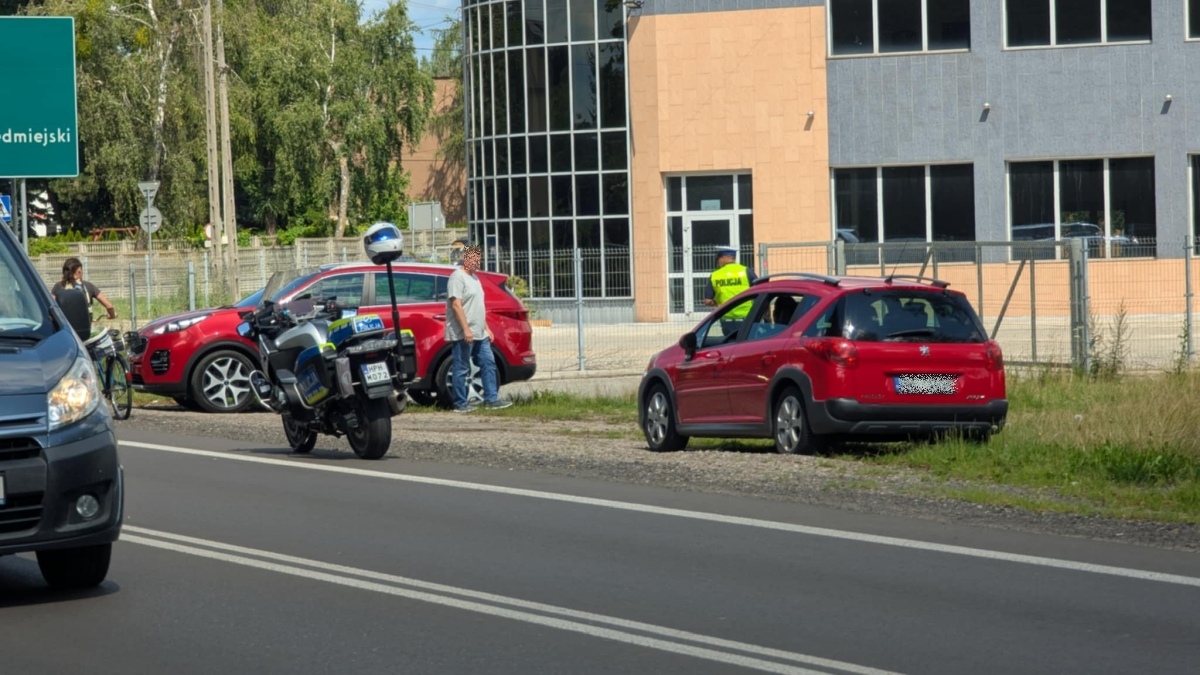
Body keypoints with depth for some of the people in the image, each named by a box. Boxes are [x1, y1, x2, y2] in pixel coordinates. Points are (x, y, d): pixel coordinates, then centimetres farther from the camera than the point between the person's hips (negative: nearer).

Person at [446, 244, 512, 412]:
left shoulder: (474, 278, 18)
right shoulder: (457, 277, -11)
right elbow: (456, 305, -19)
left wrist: (486, 328, 20)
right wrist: (466, 329, -24)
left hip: (479, 334, 10)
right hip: (462, 335, -10)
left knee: (488, 363, 7)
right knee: (461, 369, -4)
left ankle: (491, 398, 9)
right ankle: (460, 403, 0)